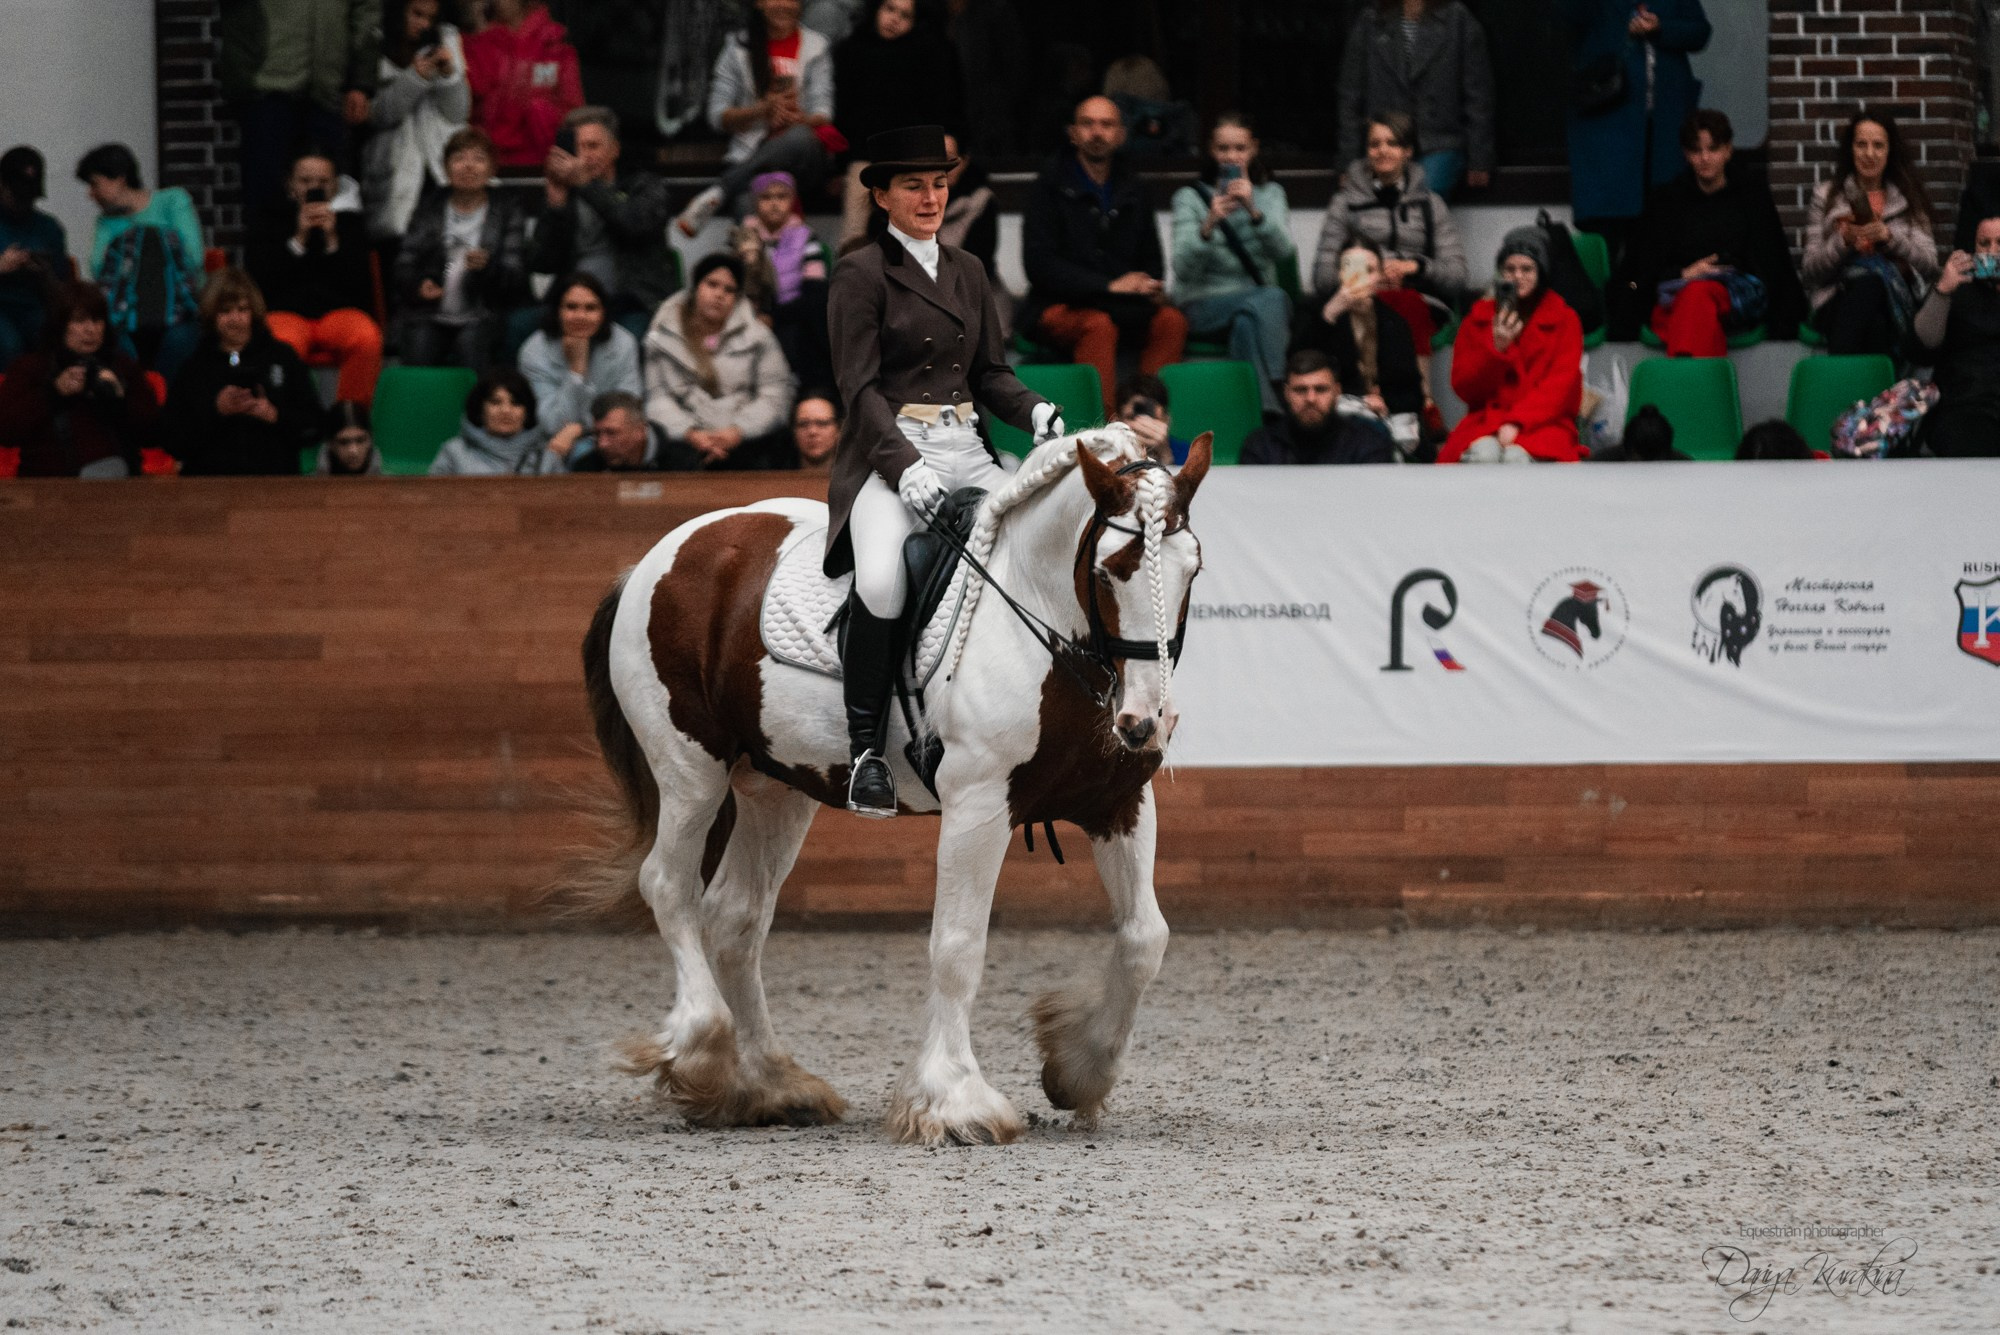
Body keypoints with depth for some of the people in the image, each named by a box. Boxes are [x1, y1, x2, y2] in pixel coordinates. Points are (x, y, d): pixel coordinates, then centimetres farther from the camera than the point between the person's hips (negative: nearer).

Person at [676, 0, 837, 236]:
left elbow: (822, 116, 4)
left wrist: (799, 119, -21)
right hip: (749, 157, 0)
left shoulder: (815, 47, 13)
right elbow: (718, 117, 8)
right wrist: (763, 109, -9)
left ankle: (717, 193, -40)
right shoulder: (739, 47, 14)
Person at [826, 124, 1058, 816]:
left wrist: (1035, 411, -2)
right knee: (882, 577, -33)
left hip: (966, 451, 6)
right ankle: (866, 748, -23)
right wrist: (904, 465, -21)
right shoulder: (861, 274, 0)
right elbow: (860, 387, -8)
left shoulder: (968, 271, 18)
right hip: (890, 453, -6)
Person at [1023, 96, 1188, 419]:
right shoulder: (1053, 184, 0)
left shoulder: (1131, 190, 15)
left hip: (1123, 306, 4)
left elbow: (1151, 259, 23)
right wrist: (1108, 286, -17)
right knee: (1099, 325, -36)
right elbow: (1038, 265, -8)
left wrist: (1152, 288, -3)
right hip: (1059, 306, -4)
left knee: (1171, 321, -24)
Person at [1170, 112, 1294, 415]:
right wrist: (1208, 225, -26)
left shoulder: (1270, 194, 14)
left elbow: (1284, 253, -6)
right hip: (1202, 305, -2)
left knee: (1246, 323, -36)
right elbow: (1183, 269, -9)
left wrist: (1254, 211, -22)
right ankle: (1267, 405, -38)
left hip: (1257, 305, 2)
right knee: (1270, 298, -33)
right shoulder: (1190, 197, 7)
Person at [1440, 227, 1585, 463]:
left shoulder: (1564, 319, 10)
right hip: (1486, 421, 2)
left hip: (1543, 424, -2)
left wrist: (1517, 422, -15)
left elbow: (1561, 385, -1)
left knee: (1516, 457, -37)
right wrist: (1496, 348, -9)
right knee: (1484, 454, -35)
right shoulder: (1479, 318, 15)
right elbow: (1463, 388, 9)